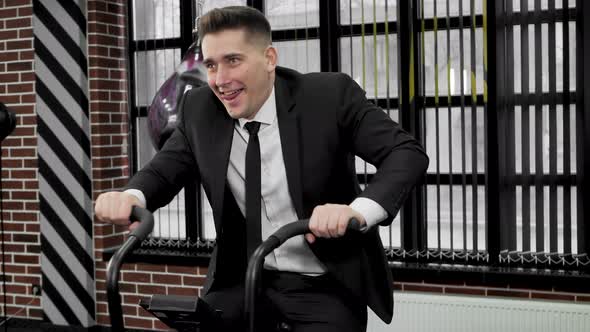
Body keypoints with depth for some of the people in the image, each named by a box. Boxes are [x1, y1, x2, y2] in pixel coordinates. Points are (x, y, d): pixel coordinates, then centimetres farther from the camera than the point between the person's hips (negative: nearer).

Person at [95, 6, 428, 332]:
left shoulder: (330, 95, -14)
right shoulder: (201, 109, -3)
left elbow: (408, 153, -20)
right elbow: (163, 171, 2)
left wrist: (359, 211, -39)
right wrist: (131, 197, -23)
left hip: (326, 284, -3)